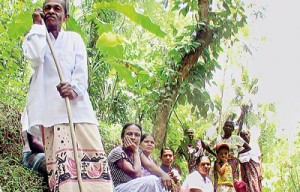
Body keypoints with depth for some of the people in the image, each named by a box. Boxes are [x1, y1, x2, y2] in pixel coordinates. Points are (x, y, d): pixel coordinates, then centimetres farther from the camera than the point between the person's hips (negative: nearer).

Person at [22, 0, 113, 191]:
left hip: (78, 105, 2)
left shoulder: (74, 38, 19)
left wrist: (74, 89, -19)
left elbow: (81, 70, 3)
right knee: (60, 161, -14)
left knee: (92, 156, -9)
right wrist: (38, 25, 4)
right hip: (51, 109, -1)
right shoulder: (36, 38, 17)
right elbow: (35, 57, -8)